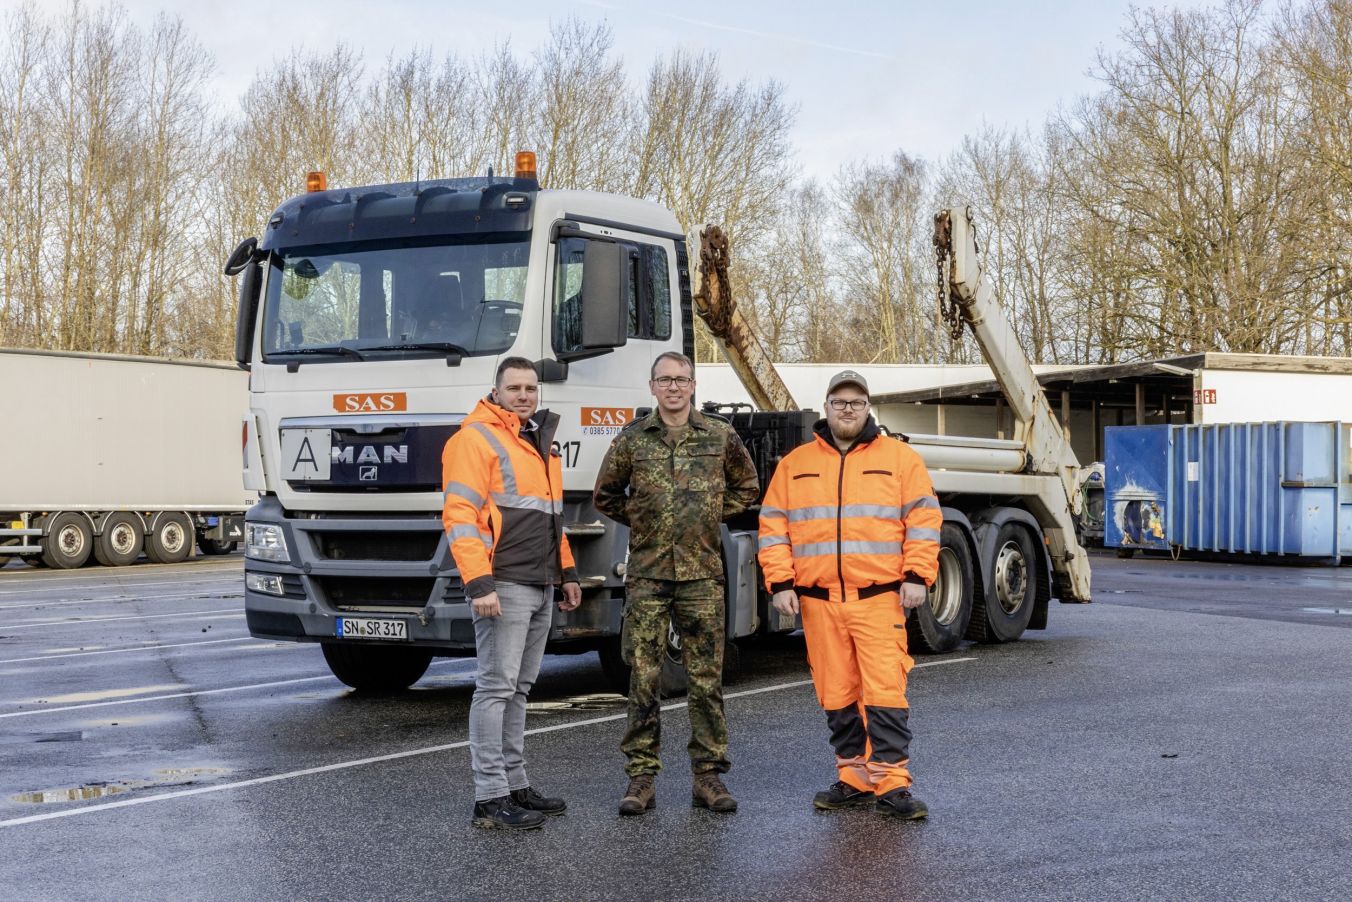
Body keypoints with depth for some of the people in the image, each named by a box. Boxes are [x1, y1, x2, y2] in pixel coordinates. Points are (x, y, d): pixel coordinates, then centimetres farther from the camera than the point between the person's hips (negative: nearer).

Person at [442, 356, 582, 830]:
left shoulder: (538, 442, 20)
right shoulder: (476, 439, -9)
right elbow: (460, 517, -17)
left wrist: (567, 572, 23)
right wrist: (479, 583, -23)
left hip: (540, 587, 9)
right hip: (503, 586, -9)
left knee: (518, 689, 12)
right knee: (496, 687, -7)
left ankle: (515, 784, 19)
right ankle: (490, 798, -5)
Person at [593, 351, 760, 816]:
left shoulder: (721, 437, 5)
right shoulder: (631, 440, 4)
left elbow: (746, 488, 18)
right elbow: (606, 496, 16)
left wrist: (711, 516, 8)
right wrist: (641, 521, 7)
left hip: (702, 573, 0)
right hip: (646, 573, 0)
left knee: (707, 678, 3)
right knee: (643, 678, 0)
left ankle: (709, 774, 11)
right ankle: (642, 777, 6)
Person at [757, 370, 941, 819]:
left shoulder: (900, 458, 6)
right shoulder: (795, 463, 12)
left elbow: (923, 520, 3)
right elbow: (773, 527, 10)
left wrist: (916, 577, -8)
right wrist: (780, 583, 0)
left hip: (880, 600, -3)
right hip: (818, 602, 3)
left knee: (885, 693, -8)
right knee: (837, 697, 8)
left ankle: (891, 785, -4)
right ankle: (854, 781, 18)